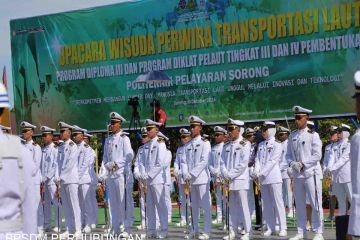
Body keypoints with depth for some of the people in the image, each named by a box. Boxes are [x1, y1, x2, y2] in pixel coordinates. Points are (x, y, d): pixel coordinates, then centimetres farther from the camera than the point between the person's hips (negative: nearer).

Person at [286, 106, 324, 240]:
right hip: (296, 175, 5)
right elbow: (288, 154, 13)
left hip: (310, 174, -5)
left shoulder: (313, 135, -5)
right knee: (299, 205, 10)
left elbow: (317, 155, -10)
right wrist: (292, 163, -7)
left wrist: (302, 163, -16)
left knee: (316, 204, -2)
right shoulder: (292, 136, 10)